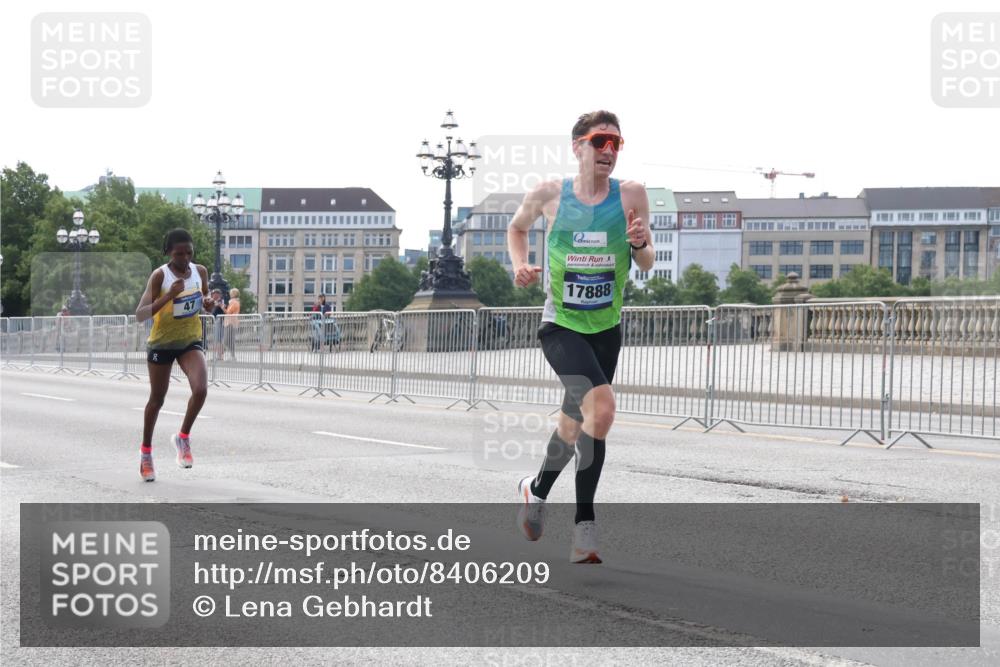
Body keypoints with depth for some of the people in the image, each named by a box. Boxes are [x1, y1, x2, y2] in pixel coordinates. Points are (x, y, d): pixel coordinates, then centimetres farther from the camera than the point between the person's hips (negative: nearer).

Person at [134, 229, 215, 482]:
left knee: (200, 389, -20)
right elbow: (140, 315, -23)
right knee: (157, 399, 10)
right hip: (161, 343, -3)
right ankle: (146, 451, 30)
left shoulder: (200, 271, -3)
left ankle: (183, 437, 5)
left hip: (191, 341, 3)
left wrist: (208, 302, -9)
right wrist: (168, 296, -34)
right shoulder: (160, 275, -17)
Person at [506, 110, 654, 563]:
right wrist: (519, 265, -3)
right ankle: (584, 523, -9)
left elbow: (647, 264, 0)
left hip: (607, 327, 4)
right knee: (601, 406, -24)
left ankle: (537, 489, 42)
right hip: (561, 325, -4)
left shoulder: (631, 195, -4)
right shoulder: (548, 195, -6)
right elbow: (517, 227, 15)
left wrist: (640, 244, -22)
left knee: (575, 422, 15)